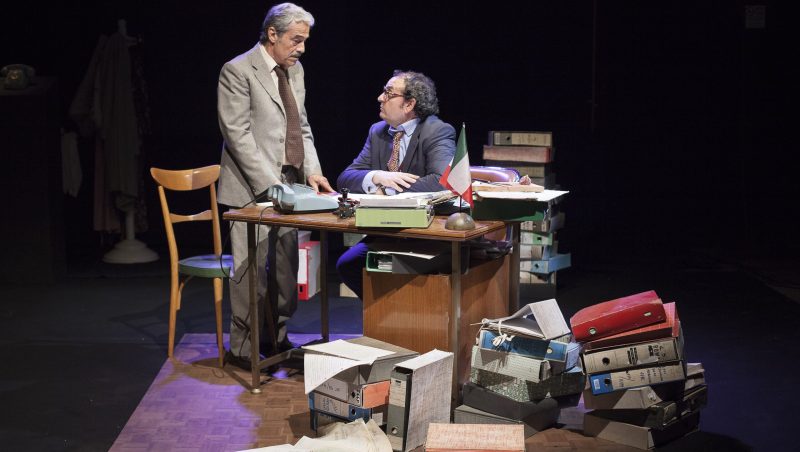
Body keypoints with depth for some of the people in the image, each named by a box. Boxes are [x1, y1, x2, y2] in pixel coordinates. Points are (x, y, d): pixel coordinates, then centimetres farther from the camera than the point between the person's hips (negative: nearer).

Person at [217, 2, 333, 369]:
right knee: (252, 267, -4)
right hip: (253, 188, -7)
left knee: (286, 267, 10)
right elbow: (238, 135, -15)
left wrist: (312, 170, 4)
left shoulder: (294, 70, 14)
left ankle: (275, 339, 24)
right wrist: (270, 184, -19)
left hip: (289, 184, 7)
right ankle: (243, 349, 8)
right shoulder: (238, 71, -10)